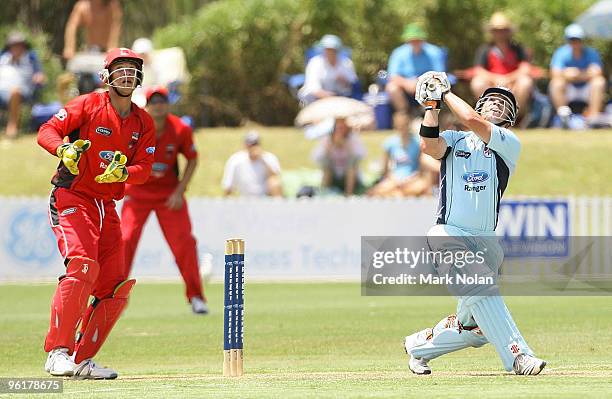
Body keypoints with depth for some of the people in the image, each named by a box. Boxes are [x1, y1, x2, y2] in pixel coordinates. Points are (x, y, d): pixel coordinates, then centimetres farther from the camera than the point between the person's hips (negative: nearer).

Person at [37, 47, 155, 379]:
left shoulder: (143, 123, 9)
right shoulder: (88, 105, -5)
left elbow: (144, 168, 0)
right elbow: (47, 131, -12)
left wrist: (124, 172, -22)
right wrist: (63, 149, -34)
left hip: (107, 208, 7)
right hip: (71, 199, -7)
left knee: (116, 286, 1)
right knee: (82, 266, -26)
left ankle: (82, 360, 9)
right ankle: (57, 352, -24)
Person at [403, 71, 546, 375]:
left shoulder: (509, 144, 7)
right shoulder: (454, 140, 11)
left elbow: (473, 122, -8)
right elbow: (430, 146, -12)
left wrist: (446, 93, 2)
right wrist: (432, 106, -12)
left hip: (486, 243, 3)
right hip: (449, 236, -3)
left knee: (474, 327, 4)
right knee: (481, 292, -27)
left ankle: (418, 345, 26)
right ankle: (517, 356, -30)